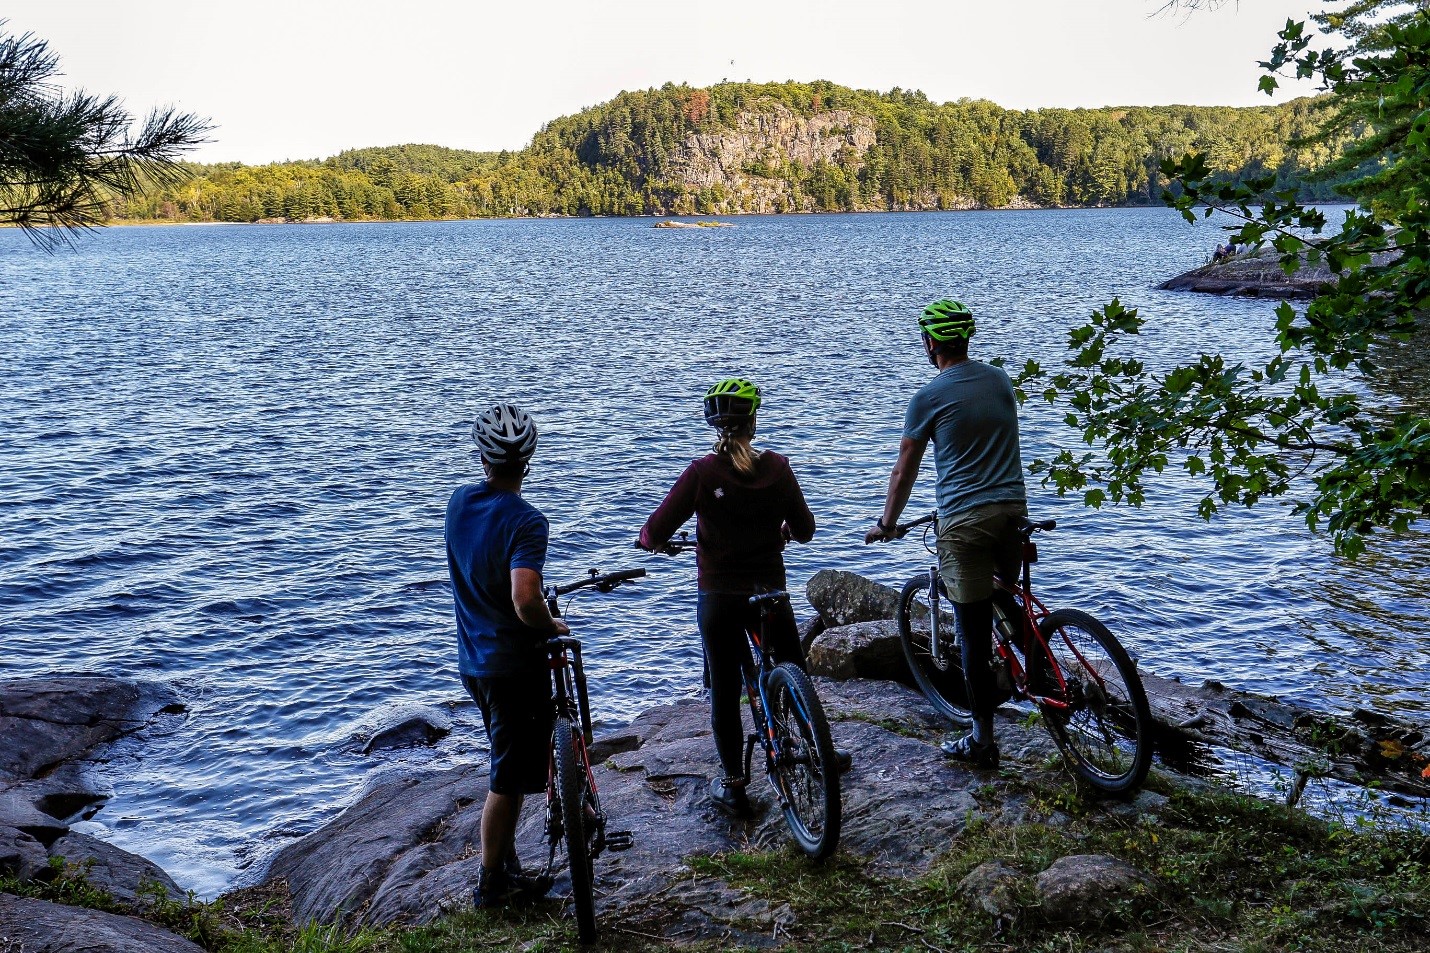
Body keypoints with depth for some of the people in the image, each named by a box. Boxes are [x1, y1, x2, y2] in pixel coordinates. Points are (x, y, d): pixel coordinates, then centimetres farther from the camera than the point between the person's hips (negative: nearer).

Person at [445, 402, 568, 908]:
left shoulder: (458, 502, 1)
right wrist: (552, 625, -13)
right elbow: (525, 602, -34)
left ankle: (507, 869, 31)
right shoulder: (525, 520, -22)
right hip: (515, 664, -7)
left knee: (510, 769, 21)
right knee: (508, 778, 6)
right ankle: (491, 882, 17)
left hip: (473, 660, 7)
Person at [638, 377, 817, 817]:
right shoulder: (778, 467, -6)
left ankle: (733, 786, 20)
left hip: (718, 598, -2)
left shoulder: (703, 472, -14)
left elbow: (656, 532, -15)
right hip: (771, 593, 2)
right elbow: (805, 530, 2)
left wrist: (648, 537, 9)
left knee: (724, 693, 11)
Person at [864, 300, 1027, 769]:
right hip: (1014, 509, 6)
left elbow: (904, 472, 2)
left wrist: (886, 524, 16)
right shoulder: (999, 379, 11)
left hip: (964, 520, -6)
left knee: (974, 633, 0)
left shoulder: (929, 396, -6)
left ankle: (983, 740, 6)